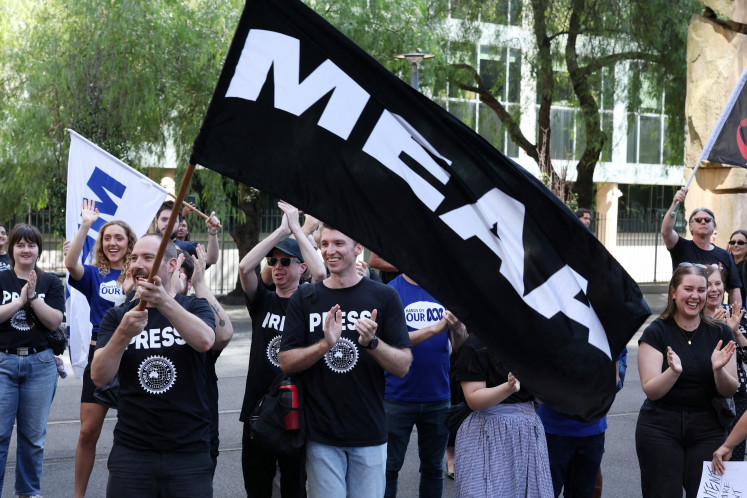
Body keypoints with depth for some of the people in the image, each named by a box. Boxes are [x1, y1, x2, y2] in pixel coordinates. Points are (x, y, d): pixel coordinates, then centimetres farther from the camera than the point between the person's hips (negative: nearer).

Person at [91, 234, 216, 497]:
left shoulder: (194, 307, 3)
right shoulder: (117, 316, 6)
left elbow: (205, 341, -21)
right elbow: (99, 377, -9)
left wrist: (164, 302, -37)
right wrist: (124, 334, -28)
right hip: (131, 452, 1)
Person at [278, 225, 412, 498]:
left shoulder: (384, 297, 0)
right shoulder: (304, 299, 4)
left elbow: (403, 366, -3)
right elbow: (286, 362, -1)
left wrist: (372, 342, -22)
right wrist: (325, 345, -18)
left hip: (369, 432, 0)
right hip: (321, 433, 0)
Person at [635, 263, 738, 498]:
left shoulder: (720, 333, 4)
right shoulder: (656, 332, -3)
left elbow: (730, 391, 2)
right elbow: (651, 391, -8)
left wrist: (718, 369, -19)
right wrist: (673, 371, -27)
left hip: (707, 431, 2)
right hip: (660, 429, -2)